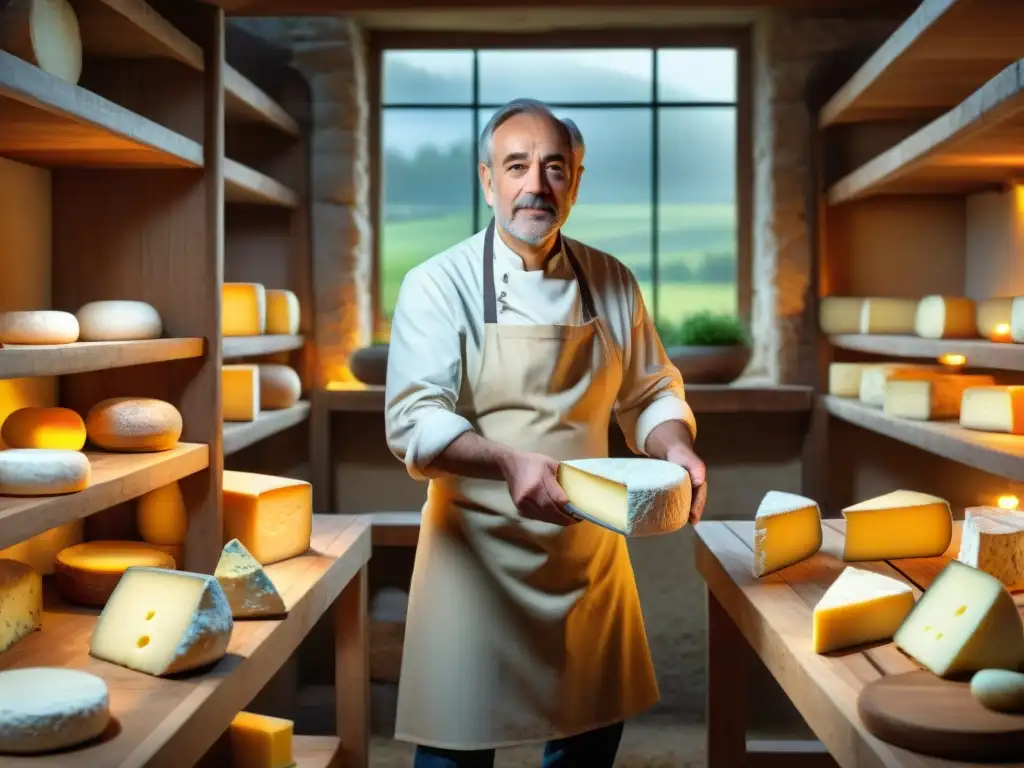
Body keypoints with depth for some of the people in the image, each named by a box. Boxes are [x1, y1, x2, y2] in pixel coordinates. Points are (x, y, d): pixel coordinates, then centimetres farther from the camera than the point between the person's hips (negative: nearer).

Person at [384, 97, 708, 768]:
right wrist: (508, 461, -33)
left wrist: (674, 448, -10)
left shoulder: (613, 284, 5)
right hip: (477, 554, -4)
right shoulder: (440, 284, -8)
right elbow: (415, 422, -16)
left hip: (591, 553, 4)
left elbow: (651, 393, 12)